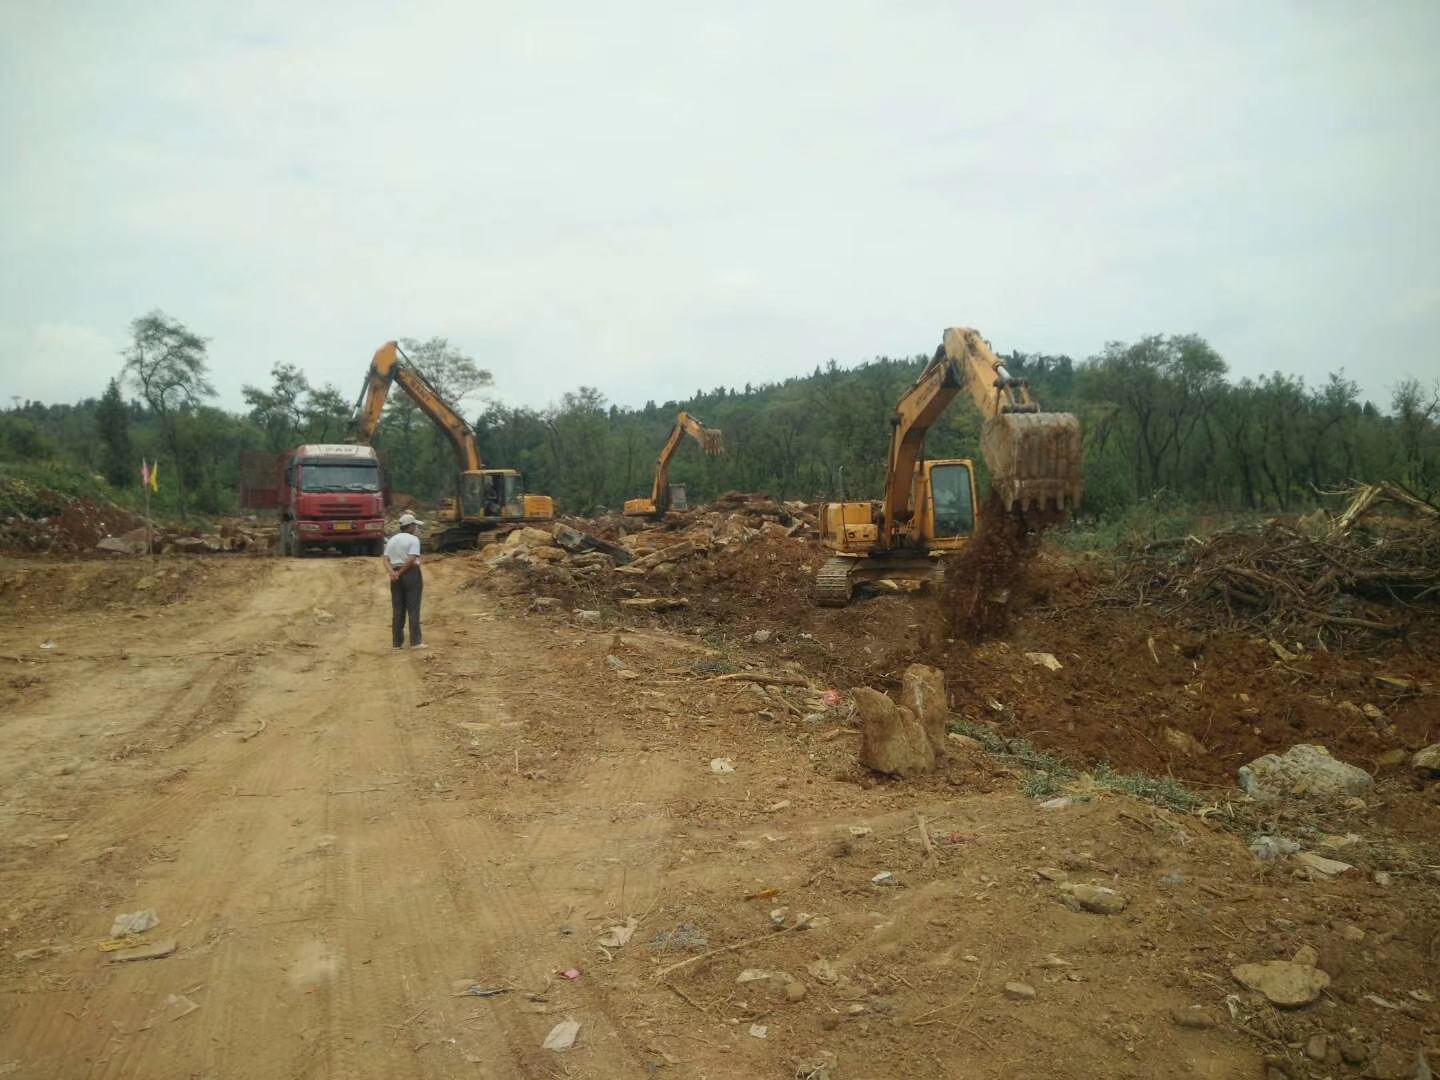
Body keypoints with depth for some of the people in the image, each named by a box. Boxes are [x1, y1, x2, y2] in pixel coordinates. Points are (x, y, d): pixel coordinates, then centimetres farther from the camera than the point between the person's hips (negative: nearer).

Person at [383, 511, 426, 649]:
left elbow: (386, 560, 3)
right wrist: (401, 572, -9)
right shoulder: (413, 539, -8)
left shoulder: (391, 540, 13)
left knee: (397, 610, 9)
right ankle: (415, 641, -3)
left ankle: (397, 642, 10)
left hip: (396, 576, 6)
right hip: (411, 574, -6)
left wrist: (392, 573, -11)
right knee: (413, 609, -2)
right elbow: (412, 559, -19)